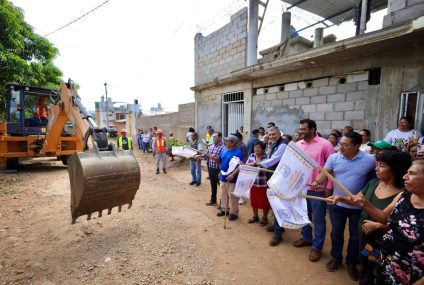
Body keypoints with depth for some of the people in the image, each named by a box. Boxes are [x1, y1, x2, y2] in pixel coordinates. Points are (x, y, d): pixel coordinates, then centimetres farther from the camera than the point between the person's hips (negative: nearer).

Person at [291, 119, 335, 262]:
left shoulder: (325, 144, -11)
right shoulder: (297, 144, 4)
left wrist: (329, 187, -11)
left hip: (318, 189, -5)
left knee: (318, 219, 9)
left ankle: (317, 247, 23)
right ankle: (306, 238, 40)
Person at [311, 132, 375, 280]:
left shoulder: (369, 160, -14)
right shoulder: (334, 157, -8)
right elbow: (325, 173, -9)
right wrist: (317, 182, -29)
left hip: (358, 206, -1)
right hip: (337, 203, 2)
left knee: (355, 236, 16)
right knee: (336, 232, 17)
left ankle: (351, 262, 38)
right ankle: (336, 257, 38)